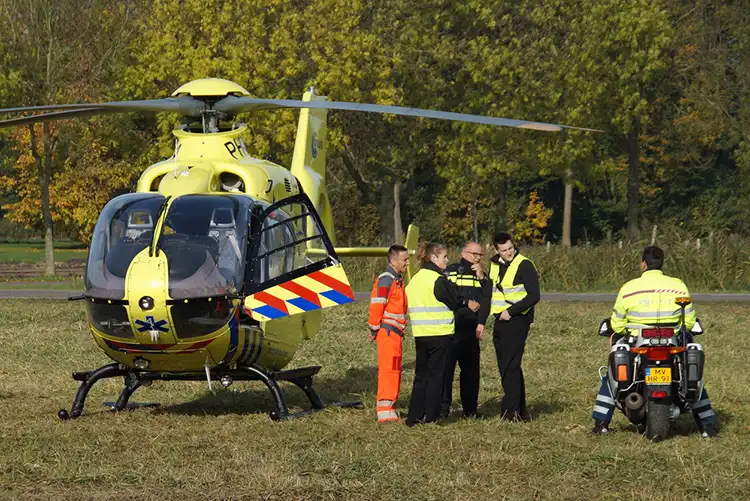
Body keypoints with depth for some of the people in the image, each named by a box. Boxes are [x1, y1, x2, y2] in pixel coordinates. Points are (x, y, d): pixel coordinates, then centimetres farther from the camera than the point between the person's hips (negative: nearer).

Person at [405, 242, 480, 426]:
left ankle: (414, 417, 10)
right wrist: (468, 303, 17)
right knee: (437, 376, 1)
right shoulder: (438, 280, -14)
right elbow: (454, 300, -5)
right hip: (440, 334, -7)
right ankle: (432, 418, 2)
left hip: (420, 334, 7)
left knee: (421, 376, 12)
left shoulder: (414, 280, 11)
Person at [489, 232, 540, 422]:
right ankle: (520, 410, 17)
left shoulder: (524, 265, -11)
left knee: (510, 367, -12)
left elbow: (534, 296, -16)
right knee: (506, 366, 10)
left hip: (517, 320, -8)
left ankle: (511, 411, -11)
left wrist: (510, 311, -17)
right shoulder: (494, 264, 12)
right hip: (500, 321, 8)